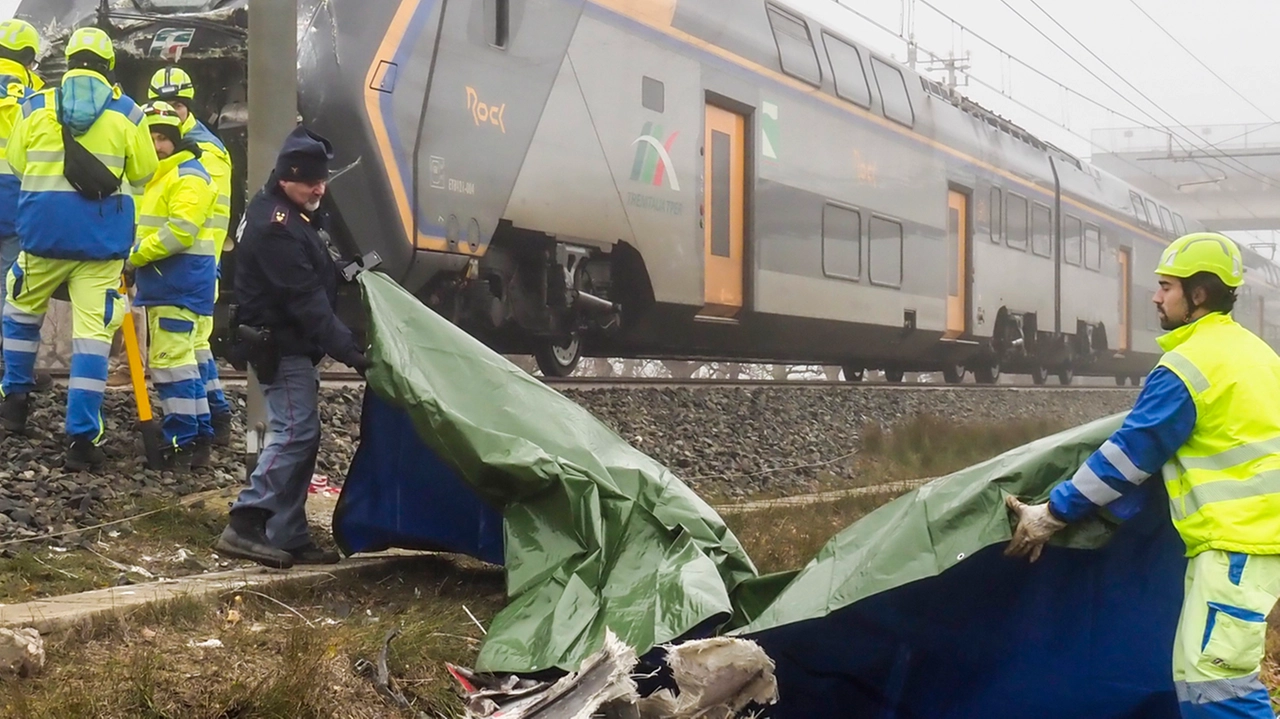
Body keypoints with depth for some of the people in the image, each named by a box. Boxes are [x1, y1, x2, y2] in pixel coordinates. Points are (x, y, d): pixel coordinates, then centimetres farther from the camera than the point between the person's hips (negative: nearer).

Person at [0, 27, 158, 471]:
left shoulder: (36, 107, 4)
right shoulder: (127, 113, 0)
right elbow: (144, 173, 8)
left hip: (43, 231, 1)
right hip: (103, 239, -1)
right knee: (91, 334, -1)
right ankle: (82, 438, -4)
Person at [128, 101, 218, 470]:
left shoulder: (189, 176, -11)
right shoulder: (156, 177, 21)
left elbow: (180, 231, -21)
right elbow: (149, 227, 28)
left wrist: (135, 255, -15)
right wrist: (136, 259, 10)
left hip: (180, 283, -11)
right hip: (163, 283, 11)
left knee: (169, 361, -12)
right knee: (180, 360, 13)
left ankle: (182, 444, -9)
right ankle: (199, 438, 19)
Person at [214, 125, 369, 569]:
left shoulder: (296, 216, 14)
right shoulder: (275, 227, -20)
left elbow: (317, 283, 23)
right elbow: (305, 300, -25)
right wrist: (347, 350, -27)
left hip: (290, 345, 11)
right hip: (279, 345, -11)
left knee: (298, 434, 10)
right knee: (295, 431, -15)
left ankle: (289, 537, 13)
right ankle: (245, 524, -15)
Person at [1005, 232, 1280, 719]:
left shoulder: (1187, 365, -12)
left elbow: (1130, 453, -13)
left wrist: (1051, 514, -8)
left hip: (1236, 539, -10)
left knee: (1214, 680, -15)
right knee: (1195, 674, 12)